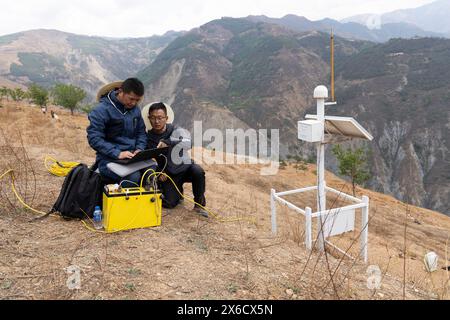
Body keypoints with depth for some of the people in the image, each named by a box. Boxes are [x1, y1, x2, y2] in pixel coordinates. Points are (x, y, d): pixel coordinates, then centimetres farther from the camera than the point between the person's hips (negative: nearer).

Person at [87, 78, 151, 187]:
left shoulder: (135, 110, 11)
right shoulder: (102, 110, -8)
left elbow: (141, 133, 20)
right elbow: (94, 138, -13)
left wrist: (139, 149, 0)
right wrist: (117, 153, -22)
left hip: (132, 157, 5)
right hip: (109, 159, -5)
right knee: (134, 177, -34)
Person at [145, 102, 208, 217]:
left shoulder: (175, 130, -9)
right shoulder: (148, 138, 0)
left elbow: (188, 143, -31)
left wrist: (168, 142, -45)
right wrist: (159, 173, -10)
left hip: (184, 168, -1)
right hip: (167, 174, 2)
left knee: (197, 170, -35)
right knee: (169, 203, -17)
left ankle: (199, 204, -13)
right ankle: (178, 190, 21)